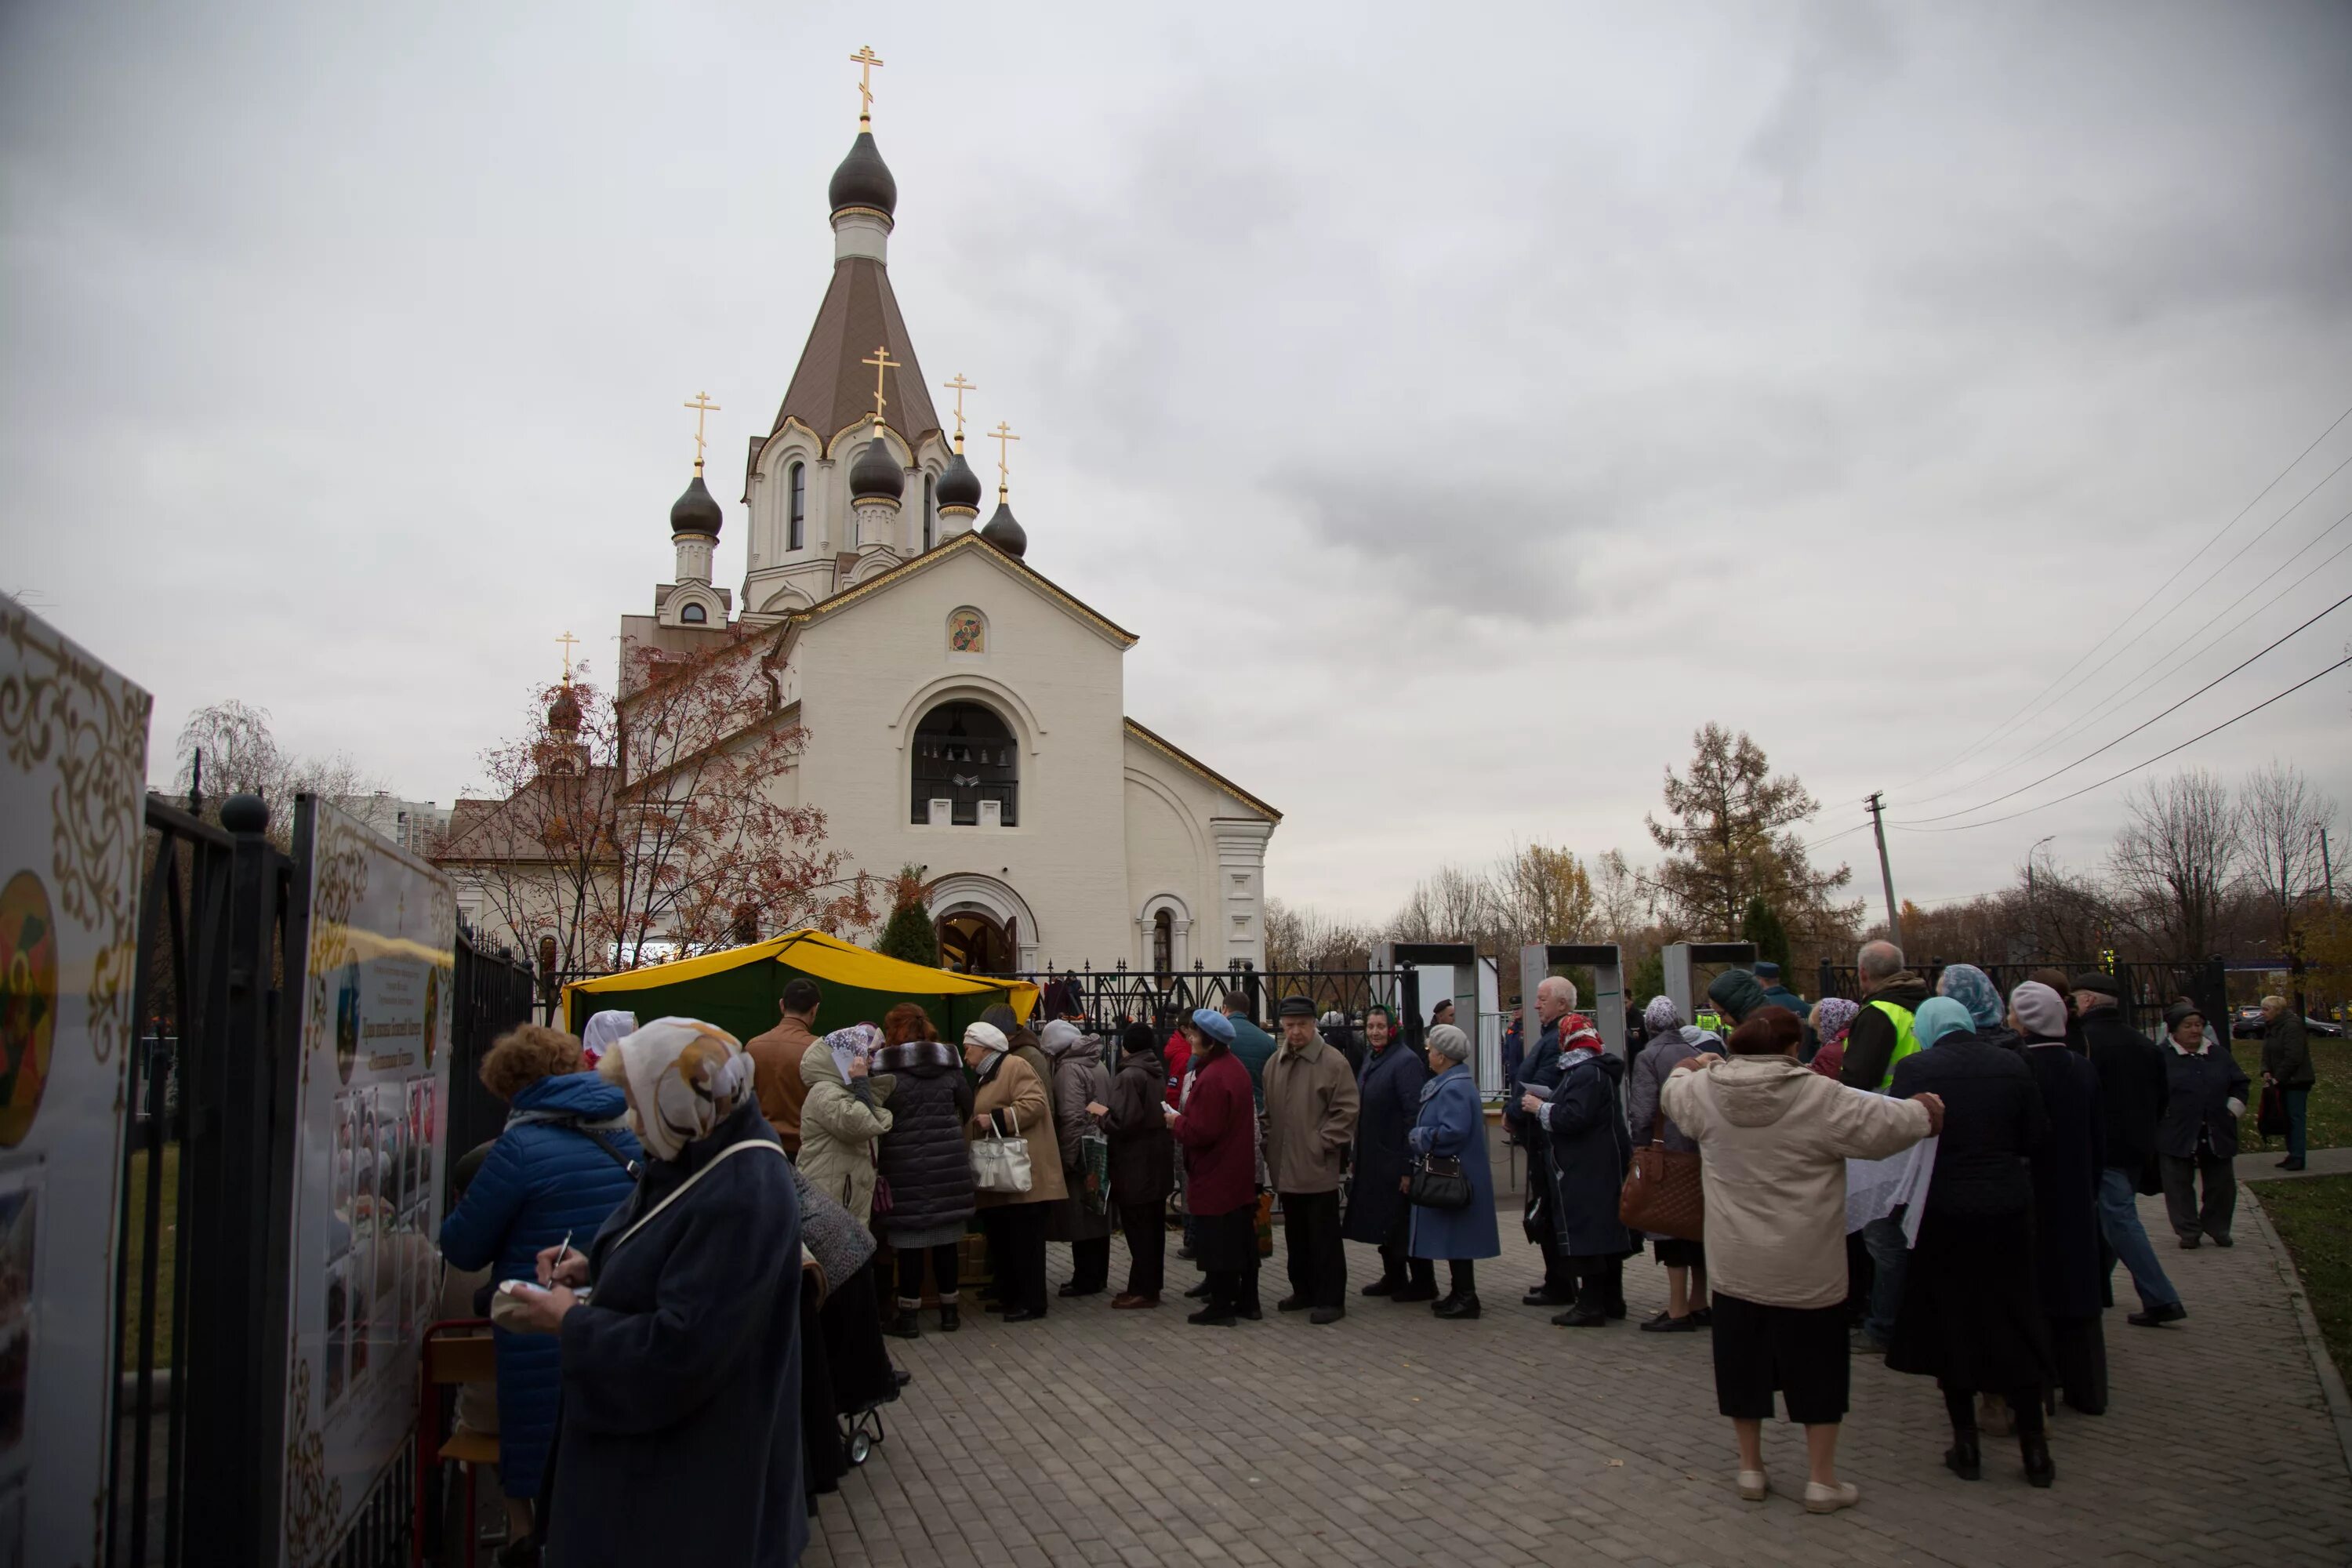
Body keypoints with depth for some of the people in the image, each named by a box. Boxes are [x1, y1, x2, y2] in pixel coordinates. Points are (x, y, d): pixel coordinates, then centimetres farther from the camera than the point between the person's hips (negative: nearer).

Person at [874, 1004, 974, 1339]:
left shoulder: (884, 1068, -8)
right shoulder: (948, 1064, 5)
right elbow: (968, 1109, 11)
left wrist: (876, 1162, 4)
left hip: (904, 1168, -4)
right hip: (948, 1165, 4)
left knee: (909, 1244, 3)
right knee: (945, 1241, 11)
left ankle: (909, 1316, 9)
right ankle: (949, 1311, 20)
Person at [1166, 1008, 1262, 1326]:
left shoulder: (1211, 1079, -24)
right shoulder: (1236, 1067, 8)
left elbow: (1201, 1132, -25)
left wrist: (1176, 1121, -8)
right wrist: (1184, 1117, 12)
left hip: (1215, 1177, -10)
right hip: (1239, 1171, 10)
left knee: (1217, 1242, 0)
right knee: (1242, 1237, 15)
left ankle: (1221, 1306, 8)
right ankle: (1247, 1300, 23)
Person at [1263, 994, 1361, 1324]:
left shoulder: (1333, 1062, -9)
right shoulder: (1274, 1064, 11)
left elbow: (1347, 1109, -12)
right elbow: (1268, 1110, 19)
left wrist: (1323, 1143, -14)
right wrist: (1270, 1144, 10)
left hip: (1319, 1168, -6)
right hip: (1286, 1167, 6)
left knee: (1324, 1236, 1)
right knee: (1295, 1234, 16)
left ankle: (1331, 1299, 9)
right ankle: (1304, 1291, 28)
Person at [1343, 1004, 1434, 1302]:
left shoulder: (1406, 1061, -16)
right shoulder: (1373, 1061, 12)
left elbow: (1414, 1115, -21)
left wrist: (1409, 1166, -22)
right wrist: (1357, 1157, 16)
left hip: (1396, 1160, -9)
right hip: (1373, 1160, 9)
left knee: (1403, 1223, 0)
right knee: (1383, 1222, 15)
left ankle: (1423, 1283, 12)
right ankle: (1394, 1278, 27)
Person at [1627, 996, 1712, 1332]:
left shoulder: (1648, 1058, -10)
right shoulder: (1696, 1054, 5)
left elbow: (1642, 1113, -15)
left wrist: (1640, 1150, -3)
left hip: (1669, 1152, -6)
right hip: (1702, 1150, 6)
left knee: (1672, 1229, 0)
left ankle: (1678, 1310, 3)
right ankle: (1698, 1304, 23)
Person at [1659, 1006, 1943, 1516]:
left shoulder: (1704, 1091, -5)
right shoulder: (1819, 1096, -18)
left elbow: (1671, 1093, 16)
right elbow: (1882, 1127, -12)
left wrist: (1690, 1067, 38)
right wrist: (1924, 1111, 10)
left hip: (1736, 1266, 4)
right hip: (1807, 1270, -4)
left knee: (1745, 1360, 16)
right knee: (1817, 1367, 11)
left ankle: (1751, 1468, 27)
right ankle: (1822, 1479, 20)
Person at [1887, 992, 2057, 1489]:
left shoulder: (1915, 1068, -11)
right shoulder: (2010, 1063, -2)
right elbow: (2037, 1137, 3)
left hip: (1943, 1211, -2)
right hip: (2008, 1209, 3)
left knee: (1950, 1323, 11)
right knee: (2015, 1323, 14)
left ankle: (1966, 1445, 16)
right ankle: (2034, 1449, 18)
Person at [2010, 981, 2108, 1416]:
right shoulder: (2084, 1069, 0)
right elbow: (2096, 1141, 8)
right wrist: (2091, 1191, 19)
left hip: (2031, 1199, -5)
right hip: (2077, 1200, 6)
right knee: (2078, 1289, 14)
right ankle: (2086, 1388, 23)